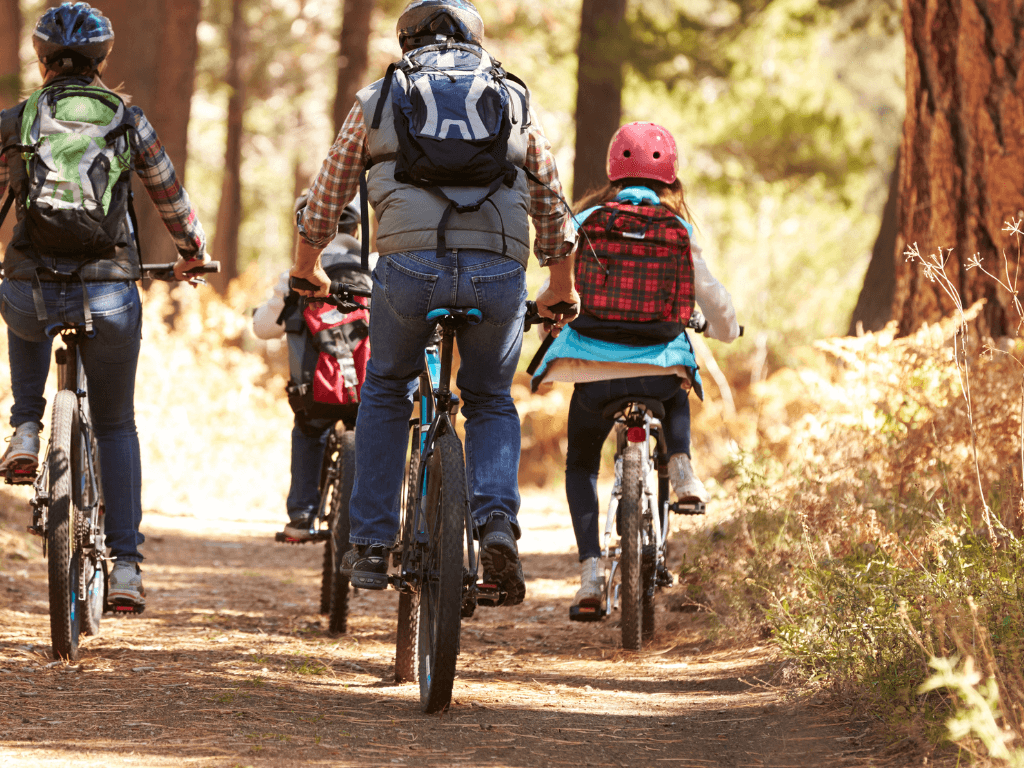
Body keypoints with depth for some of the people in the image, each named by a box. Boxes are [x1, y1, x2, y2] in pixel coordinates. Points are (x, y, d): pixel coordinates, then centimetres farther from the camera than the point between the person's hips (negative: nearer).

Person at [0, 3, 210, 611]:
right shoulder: (130, 122, 5)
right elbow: (172, 199, 16)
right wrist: (194, 254, 36)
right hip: (110, 296, 0)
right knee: (116, 425, 19)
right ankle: (126, 568, 11)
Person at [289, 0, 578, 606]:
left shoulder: (378, 99, 19)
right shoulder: (515, 99, 21)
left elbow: (327, 195, 28)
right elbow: (551, 202, 28)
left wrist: (306, 267, 45)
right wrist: (562, 286, 42)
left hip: (410, 266, -1)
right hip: (499, 272, 1)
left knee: (386, 392, 24)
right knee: (492, 401, 23)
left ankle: (371, 545, 19)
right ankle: (498, 523, -2)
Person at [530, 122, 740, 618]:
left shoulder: (587, 221, 2)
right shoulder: (679, 228, 3)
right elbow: (712, 298, 9)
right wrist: (725, 330, 32)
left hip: (592, 368, -1)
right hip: (659, 365, 1)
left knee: (580, 466, 20)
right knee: (676, 393, 39)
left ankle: (590, 570, 2)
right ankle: (681, 468, 12)